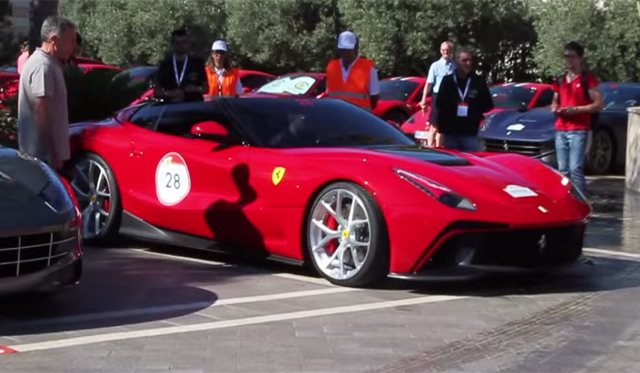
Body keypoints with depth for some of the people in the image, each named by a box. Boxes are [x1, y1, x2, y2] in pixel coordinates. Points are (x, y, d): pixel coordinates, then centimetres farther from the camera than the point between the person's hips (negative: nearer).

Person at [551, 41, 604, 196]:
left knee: (575, 169, -14)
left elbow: (599, 105, -7)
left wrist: (575, 109, -17)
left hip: (579, 130, -6)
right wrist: (554, 108, 5)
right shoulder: (560, 81, 17)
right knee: (563, 170, 6)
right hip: (560, 130, 7)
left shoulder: (588, 79, -2)